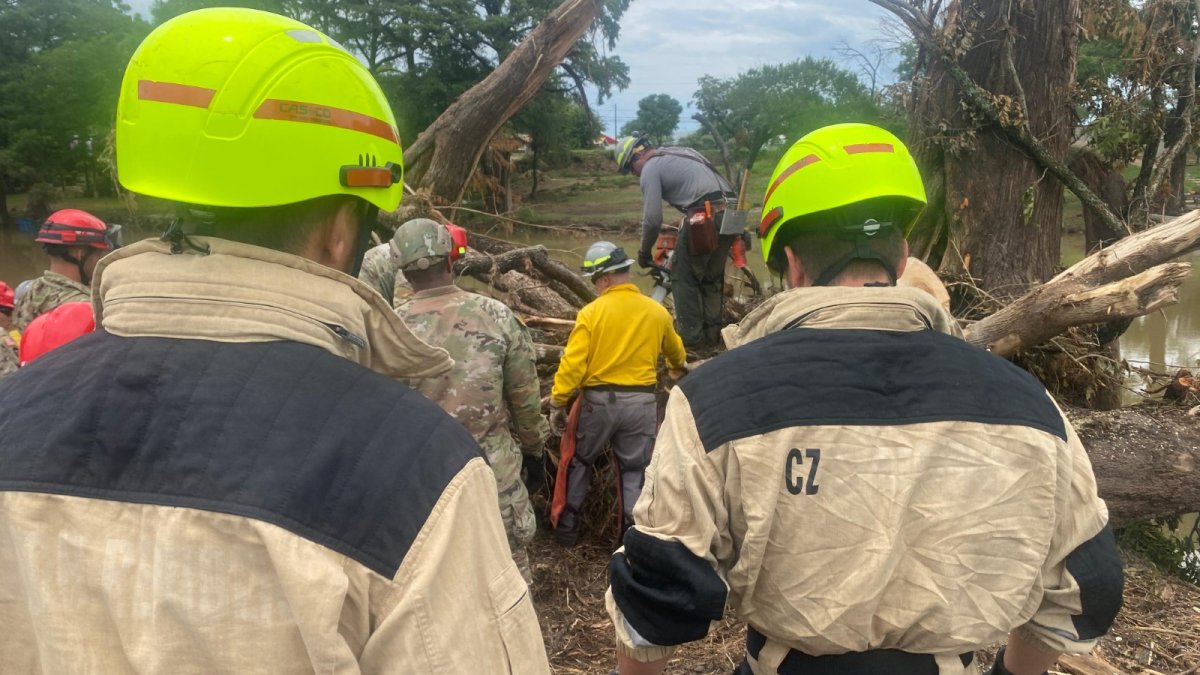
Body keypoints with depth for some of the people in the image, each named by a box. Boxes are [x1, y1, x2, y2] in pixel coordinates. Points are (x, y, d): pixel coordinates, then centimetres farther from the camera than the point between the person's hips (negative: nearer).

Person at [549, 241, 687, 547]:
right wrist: (679, 367, 46)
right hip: (641, 402, 2)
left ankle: (567, 526, 27)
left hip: (598, 400, -1)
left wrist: (557, 403, -4)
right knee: (635, 470, 14)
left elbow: (572, 363, -14)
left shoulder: (592, 312, -9)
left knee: (579, 461, 19)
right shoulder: (657, 312, 2)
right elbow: (675, 350, 23)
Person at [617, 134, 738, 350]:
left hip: (705, 217, -8)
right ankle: (712, 334, 21)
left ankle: (691, 337, 6)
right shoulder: (681, 153, 27)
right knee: (712, 278, 18)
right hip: (730, 213, 8)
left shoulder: (651, 168, 2)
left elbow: (653, 218, -4)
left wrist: (644, 251, 10)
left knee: (683, 278, 5)